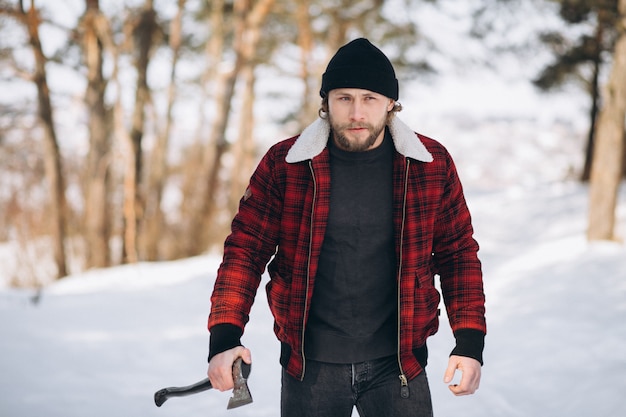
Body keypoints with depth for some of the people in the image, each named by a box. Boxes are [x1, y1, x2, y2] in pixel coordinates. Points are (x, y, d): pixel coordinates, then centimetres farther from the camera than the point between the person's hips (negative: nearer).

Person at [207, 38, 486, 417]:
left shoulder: (432, 165, -2)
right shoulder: (284, 165, -5)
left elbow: (458, 253, 6)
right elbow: (246, 249, -3)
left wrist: (470, 342, -2)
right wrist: (224, 338, -15)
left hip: (398, 362, 0)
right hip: (310, 366, 0)